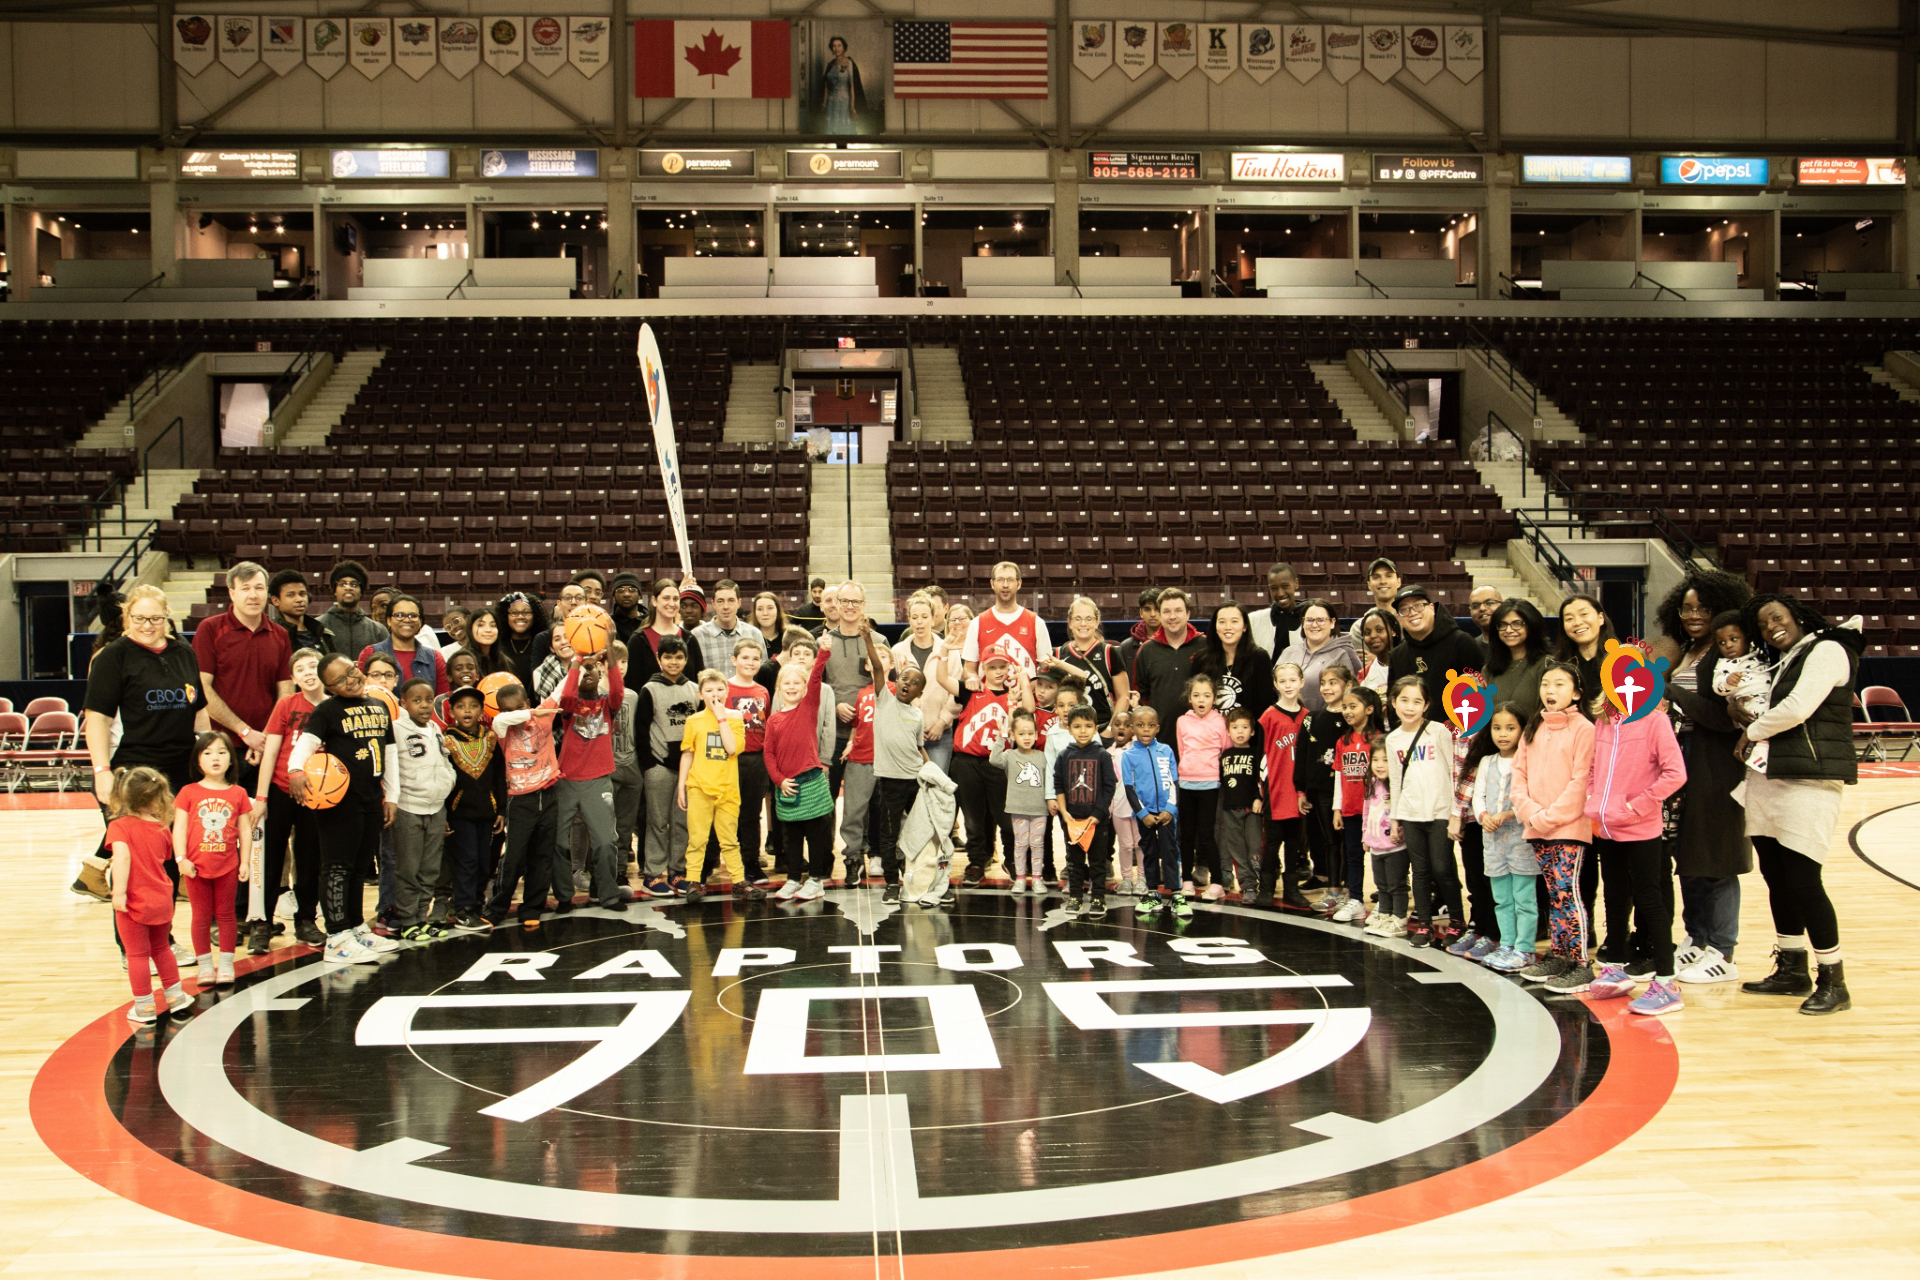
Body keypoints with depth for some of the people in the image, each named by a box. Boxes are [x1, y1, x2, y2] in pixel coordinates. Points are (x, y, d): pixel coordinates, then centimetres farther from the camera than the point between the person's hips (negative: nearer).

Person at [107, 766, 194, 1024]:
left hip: (134, 903, -5)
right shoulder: (162, 829, 1)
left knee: (137, 954, 8)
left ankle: (144, 1006, 15)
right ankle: (175, 995, 33)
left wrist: (119, 891, -29)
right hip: (162, 900, 5)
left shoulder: (119, 825, -13)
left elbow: (122, 856, -28)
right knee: (160, 947, 25)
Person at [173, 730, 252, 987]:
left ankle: (226, 964, 16)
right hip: (196, 866, -1)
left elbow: (245, 829, 4)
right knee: (201, 916, 8)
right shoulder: (189, 793, -1)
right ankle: (204, 964, 16)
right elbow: (179, 827, -2)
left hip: (228, 866, 1)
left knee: (225, 915, 9)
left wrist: (245, 861, 0)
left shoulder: (238, 794, 1)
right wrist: (181, 859, -9)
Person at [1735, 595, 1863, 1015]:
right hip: (1768, 779, 8)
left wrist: (1753, 730, -1)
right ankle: (1792, 970, 22)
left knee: (1802, 879, -10)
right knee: (1777, 879, 10)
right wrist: (1747, 716, 0)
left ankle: (1833, 982, -1)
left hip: (1811, 781, -8)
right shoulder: (1781, 663, 21)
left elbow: (1798, 709, -15)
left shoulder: (1827, 650, -6)